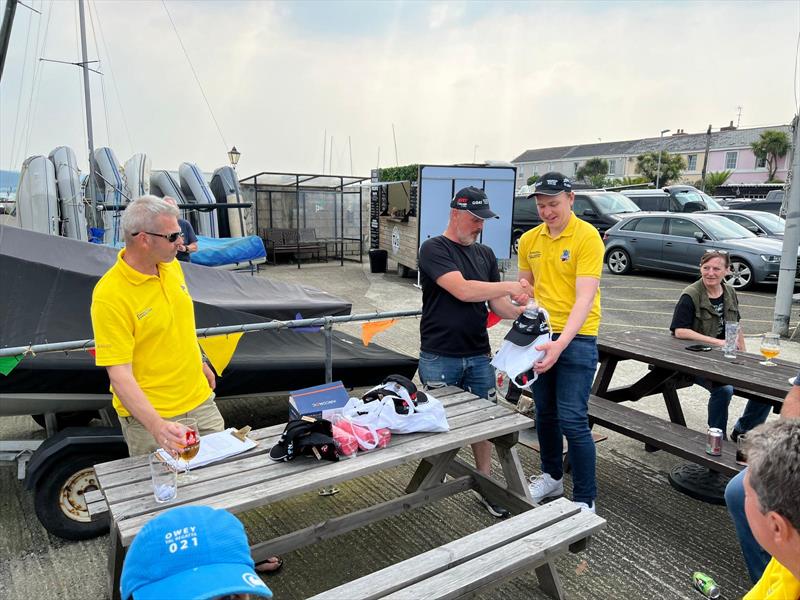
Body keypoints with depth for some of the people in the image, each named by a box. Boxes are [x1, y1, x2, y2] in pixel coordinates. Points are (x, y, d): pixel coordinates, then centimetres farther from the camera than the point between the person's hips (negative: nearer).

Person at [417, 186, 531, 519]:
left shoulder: (485, 254, 11)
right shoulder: (434, 249, -9)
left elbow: (496, 303, 10)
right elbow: (462, 290, -22)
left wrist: (519, 311, -11)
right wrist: (510, 286, -16)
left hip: (478, 356, 5)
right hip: (439, 357, -5)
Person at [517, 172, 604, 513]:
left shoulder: (587, 236, -12)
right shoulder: (529, 240, 5)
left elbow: (585, 297, -20)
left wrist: (561, 343, -30)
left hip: (576, 339, -6)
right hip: (540, 337, 6)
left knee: (572, 421, -5)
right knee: (544, 414, 16)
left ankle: (585, 500, 11)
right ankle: (552, 476, 36)